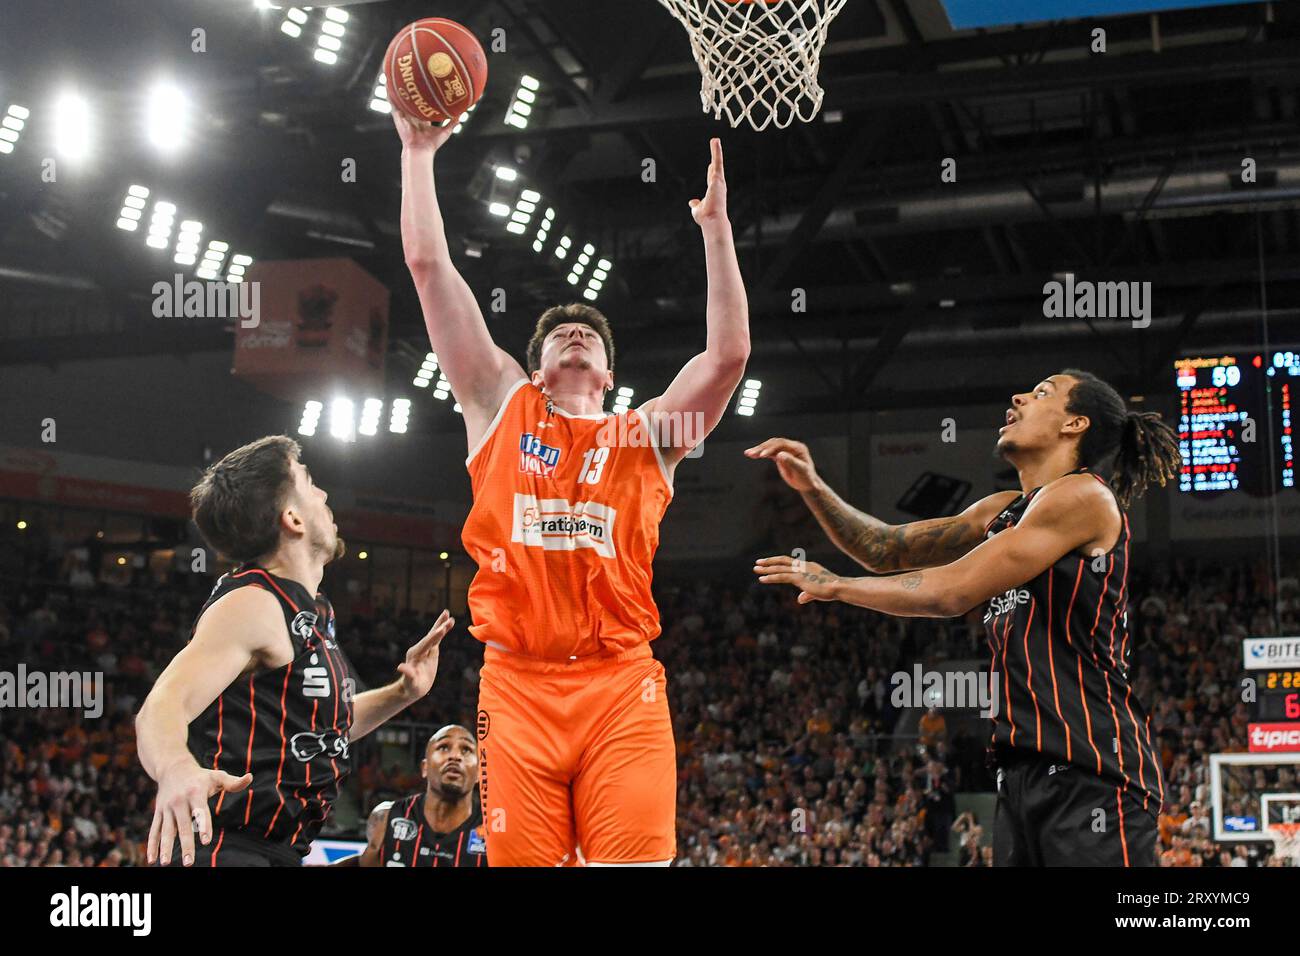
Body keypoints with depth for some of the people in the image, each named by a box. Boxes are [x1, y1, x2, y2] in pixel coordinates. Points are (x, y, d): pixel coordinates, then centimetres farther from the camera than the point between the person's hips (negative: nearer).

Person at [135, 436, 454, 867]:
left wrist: (402, 693, 15)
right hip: (224, 850, -9)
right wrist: (174, 769, -48)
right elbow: (161, 707, -27)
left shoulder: (311, 613, 14)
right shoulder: (251, 603, -13)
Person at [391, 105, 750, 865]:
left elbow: (730, 352, 2)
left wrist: (716, 224, 3)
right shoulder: (502, 406, 16)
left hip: (622, 687, 0)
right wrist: (418, 152, 13)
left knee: (637, 858, -8)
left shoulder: (646, 434, 16)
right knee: (522, 857, -2)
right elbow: (429, 265, 13)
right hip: (518, 683, 0)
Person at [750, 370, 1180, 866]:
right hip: (1024, 770, 8)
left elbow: (951, 592, -14)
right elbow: (886, 548, 20)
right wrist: (813, 487, 6)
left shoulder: (1082, 496, -9)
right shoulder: (1004, 511, 17)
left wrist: (835, 585, -3)